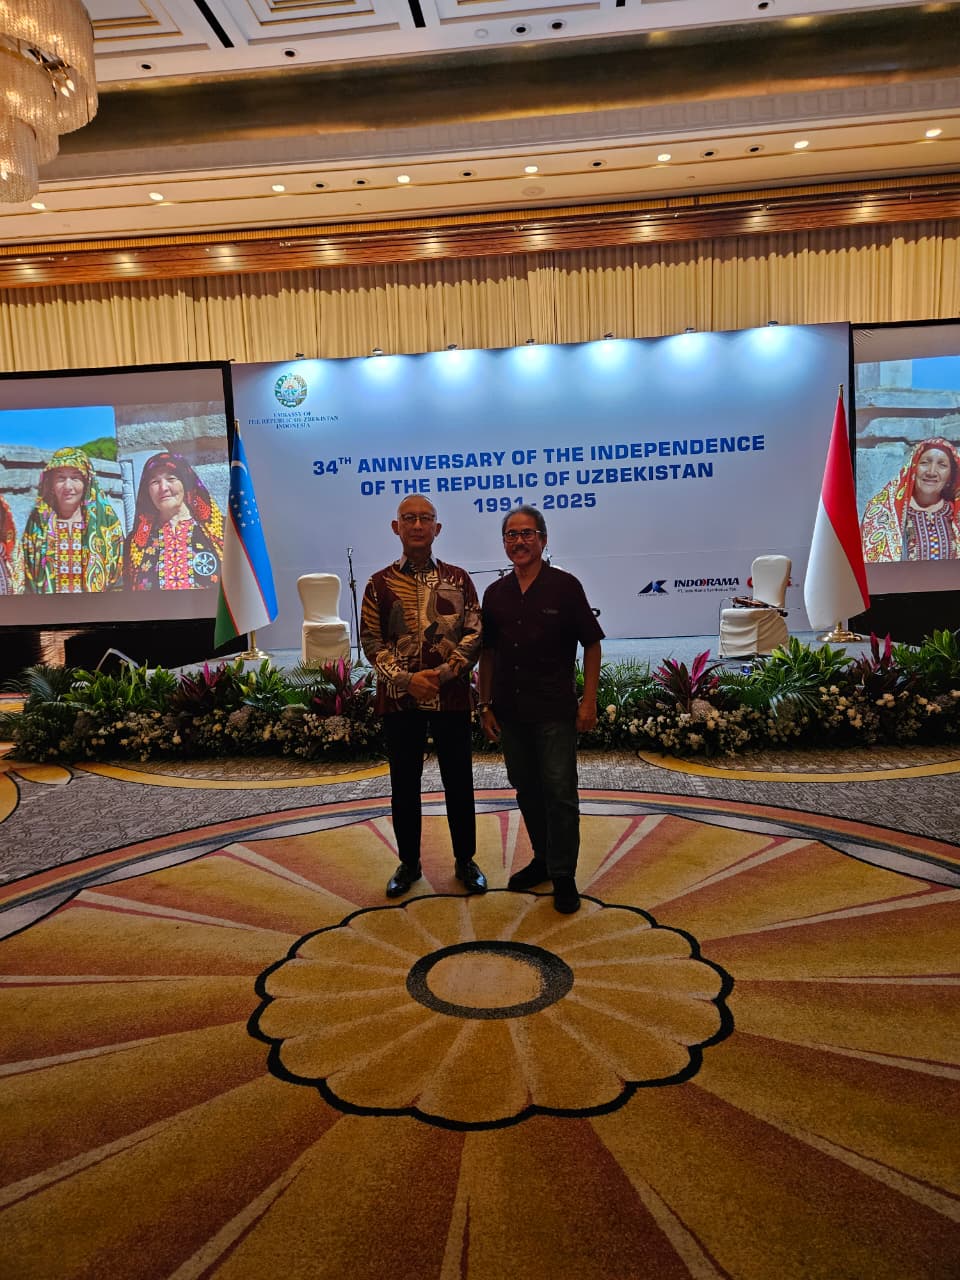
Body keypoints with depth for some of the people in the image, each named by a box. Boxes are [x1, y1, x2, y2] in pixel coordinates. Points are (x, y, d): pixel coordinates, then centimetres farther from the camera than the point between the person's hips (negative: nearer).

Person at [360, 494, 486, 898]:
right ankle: (409, 863, 25)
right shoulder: (380, 584, 3)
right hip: (399, 698, 0)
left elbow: (474, 634, -1)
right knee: (404, 784, 9)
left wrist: (443, 673, -14)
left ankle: (465, 860, 24)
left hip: (452, 696, 0)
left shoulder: (458, 579, 4)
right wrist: (406, 679, -13)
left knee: (459, 782, 8)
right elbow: (371, 641, -1)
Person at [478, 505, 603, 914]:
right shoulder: (495, 593, 7)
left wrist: (589, 701, -8)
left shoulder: (565, 586, -5)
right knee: (527, 789, 15)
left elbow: (592, 645, -3)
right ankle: (543, 859, 32)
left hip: (555, 711, -5)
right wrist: (485, 704, 8)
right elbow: (487, 653, 12)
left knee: (560, 792, -1)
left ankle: (563, 876, 11)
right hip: (510, 711, 5)